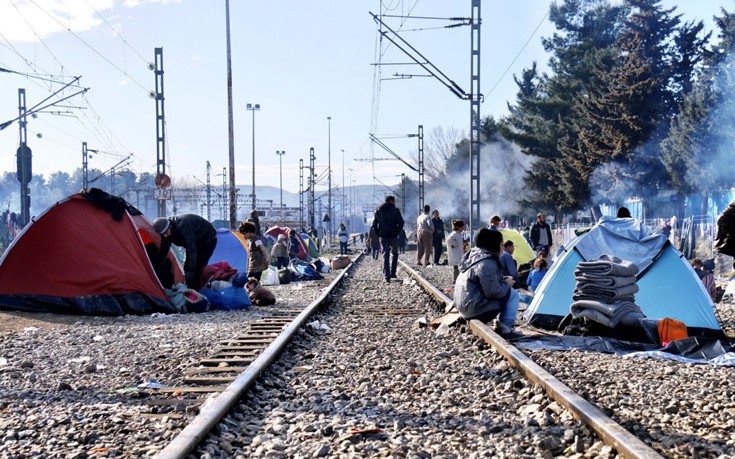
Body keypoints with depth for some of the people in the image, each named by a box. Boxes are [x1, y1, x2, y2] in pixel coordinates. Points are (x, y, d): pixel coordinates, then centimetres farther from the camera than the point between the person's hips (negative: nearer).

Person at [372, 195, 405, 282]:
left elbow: (374, 224, 4)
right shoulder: (395, 210, -3)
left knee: (385, 256, 4)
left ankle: (386, 276, -4)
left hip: (383, 237, 2)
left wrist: (378, 233, 8)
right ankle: (392, 273, 10)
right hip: (393, 236, -2)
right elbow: (401, 223, -11)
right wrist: (397, 232, 0)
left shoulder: (378, 211, 8)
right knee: (394, 254, 16)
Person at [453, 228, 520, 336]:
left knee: (505, 290, 22)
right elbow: (494, 292, -22)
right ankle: (506, 325, 1)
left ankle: (499, 322, 18)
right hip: (477, 311, -10)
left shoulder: (473, 256, 10)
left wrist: (503, 280, 10)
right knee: (513, 294, -2)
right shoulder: (487, 264, -21)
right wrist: (507, 284, -5)